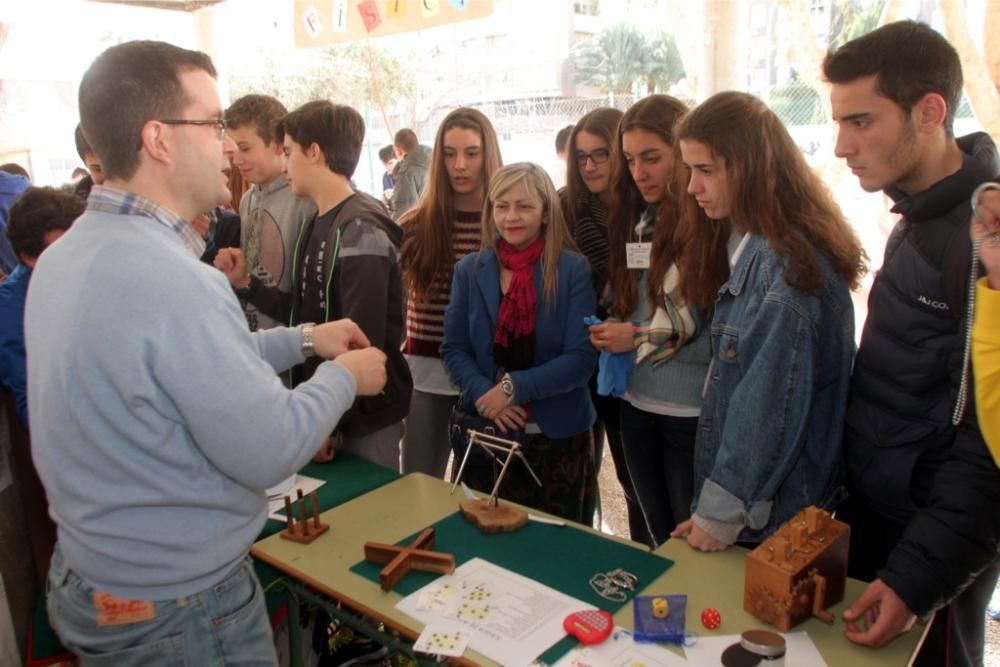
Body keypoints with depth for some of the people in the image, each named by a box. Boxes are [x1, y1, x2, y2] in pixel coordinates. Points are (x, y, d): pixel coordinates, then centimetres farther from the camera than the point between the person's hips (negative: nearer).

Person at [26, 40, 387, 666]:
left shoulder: (66, 252, -1)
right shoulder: (171, 279, -31)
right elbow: (269, 451, -25)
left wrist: (302, 339, 10)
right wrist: (344, 377, -8)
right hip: (178, 607, -8)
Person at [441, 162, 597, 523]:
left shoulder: (573, 270, -7)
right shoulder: (469, 270, 2)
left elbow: (581, 358, -12)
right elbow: (453, 349, 1)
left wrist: (515, 387, -21)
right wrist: (481, 394, -16)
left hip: (558, 436, -2)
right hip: (488, 433, 2)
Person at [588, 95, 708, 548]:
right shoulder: (635, 220, 7)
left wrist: (642, 339, -15)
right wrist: (610, 333, -4)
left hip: (692, 412, -6)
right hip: (636, 406, 7)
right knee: (657, 539, 23)